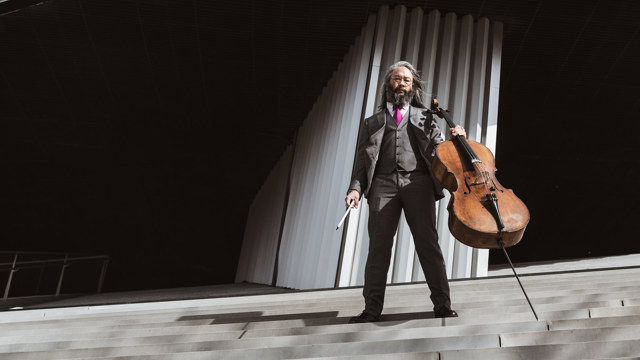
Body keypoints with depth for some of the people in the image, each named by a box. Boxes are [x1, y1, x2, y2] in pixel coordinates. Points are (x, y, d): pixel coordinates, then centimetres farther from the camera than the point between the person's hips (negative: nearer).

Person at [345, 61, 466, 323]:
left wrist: (455, 140, -7)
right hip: (384, 184, 1)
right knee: (378, 245, -7)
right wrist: (356, 188, 0)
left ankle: (442, 304, -5)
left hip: (417, 182, 0)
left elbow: (439, 150, 14)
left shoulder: (424, 117, 23)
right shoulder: (372, 123, 23)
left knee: (427, 243, -8)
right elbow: (363, 160, 15)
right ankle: (372, 309, -6)